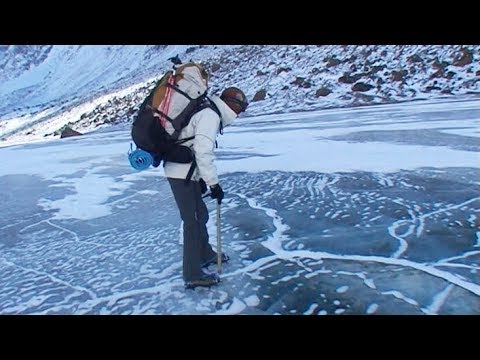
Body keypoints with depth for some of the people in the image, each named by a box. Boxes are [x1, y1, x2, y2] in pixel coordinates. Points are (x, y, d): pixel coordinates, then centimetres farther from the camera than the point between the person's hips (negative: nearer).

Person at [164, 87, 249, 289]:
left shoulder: (207, 113, 16)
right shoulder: (210, 116, -16)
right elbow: (203, 153, -25)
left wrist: (201, 179, 22)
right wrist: (213, 183, -19)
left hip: (185, 173, 10)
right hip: (182, 175, -10)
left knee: (200, 215, 20)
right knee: (193, 221, -5)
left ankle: (205, 254, 39)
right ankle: (193, 276, 3)